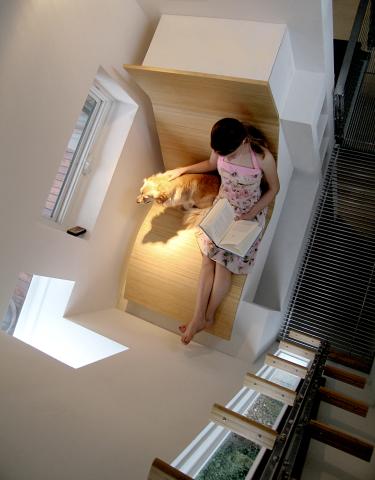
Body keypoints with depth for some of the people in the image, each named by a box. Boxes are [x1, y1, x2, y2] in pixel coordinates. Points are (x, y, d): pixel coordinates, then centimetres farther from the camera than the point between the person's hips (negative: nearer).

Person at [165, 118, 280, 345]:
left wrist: (251, 213, -17)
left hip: (249, 213, -4)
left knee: (223, 261, -14)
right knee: (209, 257, -12)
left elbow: (274, 188, -10)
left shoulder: (263, 157, -27)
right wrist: (183, 169, 13)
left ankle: (207, 317, -1)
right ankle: (199, 316, -11)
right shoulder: (221, 148, -14)